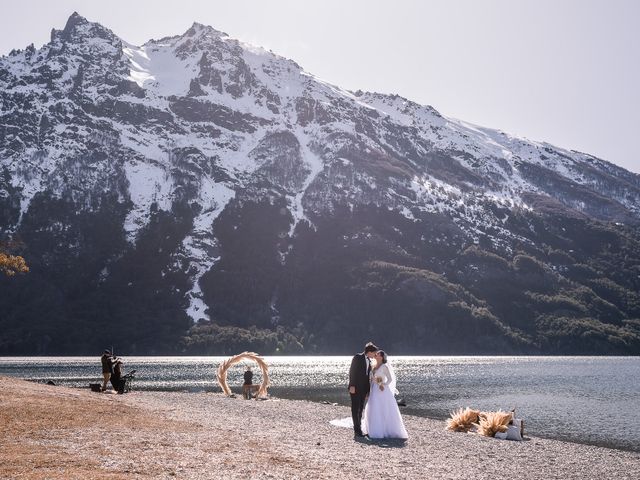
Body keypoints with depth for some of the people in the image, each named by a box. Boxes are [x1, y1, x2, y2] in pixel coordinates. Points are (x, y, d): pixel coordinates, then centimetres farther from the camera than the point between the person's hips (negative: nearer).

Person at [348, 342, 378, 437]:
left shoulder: (368, 361, 16)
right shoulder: (357, 357, -6)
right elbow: (352, 371, -11)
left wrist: (368, 391, 14)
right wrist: (352, 386, -18)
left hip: (363, 389, 7)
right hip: (355, 388, -7)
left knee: (360, 409, 10)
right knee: (355, 409, -4)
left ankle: (358, 429, 15)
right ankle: (357, 430, -3)